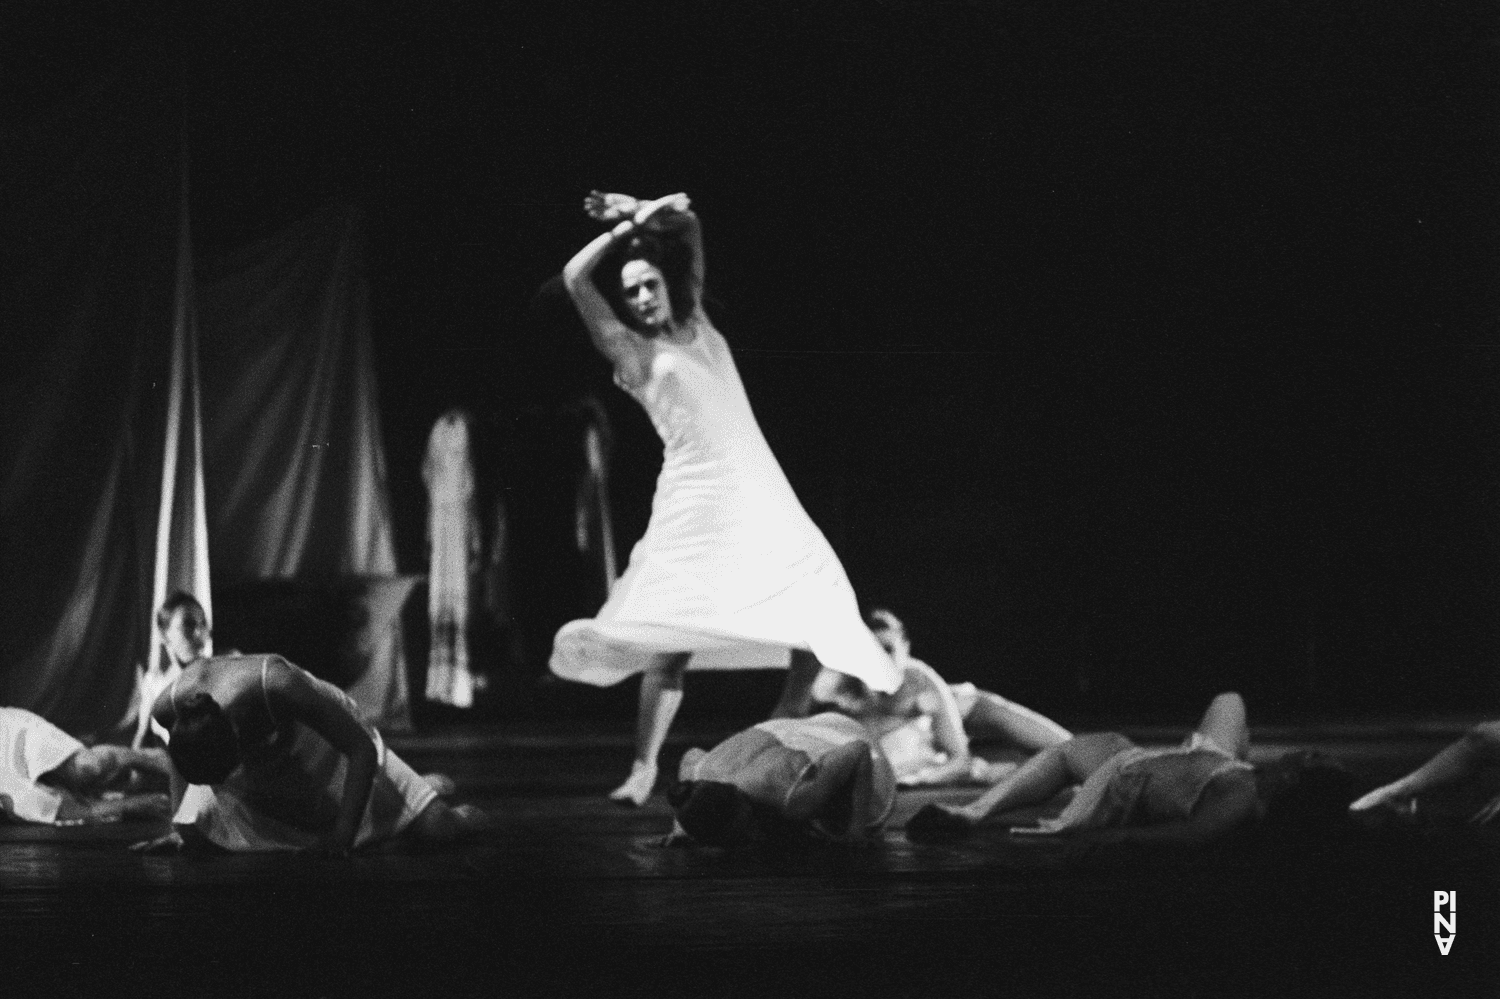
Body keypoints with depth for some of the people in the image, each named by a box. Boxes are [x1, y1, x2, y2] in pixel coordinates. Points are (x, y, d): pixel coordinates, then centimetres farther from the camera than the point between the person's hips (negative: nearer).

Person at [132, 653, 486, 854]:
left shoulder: (277, 684, -45)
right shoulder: (170, 707, -32)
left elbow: (362, 749, -34)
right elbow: (180, 760, -3)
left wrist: (343, 833, -35)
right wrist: (176, 829, -9)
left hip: (325, 749, -5)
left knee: (435, 829, -17)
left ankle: (430, 789, 25)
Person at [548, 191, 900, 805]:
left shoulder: (696, 327, 17)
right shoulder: (632, 353, 3)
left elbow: (689, 228, 22)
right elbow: (576, 279, -7)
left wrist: (653, 216, 7)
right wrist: (627, 227, 1)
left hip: (762, 499, 6)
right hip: (697, 503, -6)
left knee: (819, 617, -2)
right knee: (675, 639, -14)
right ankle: (644, 767, -11)